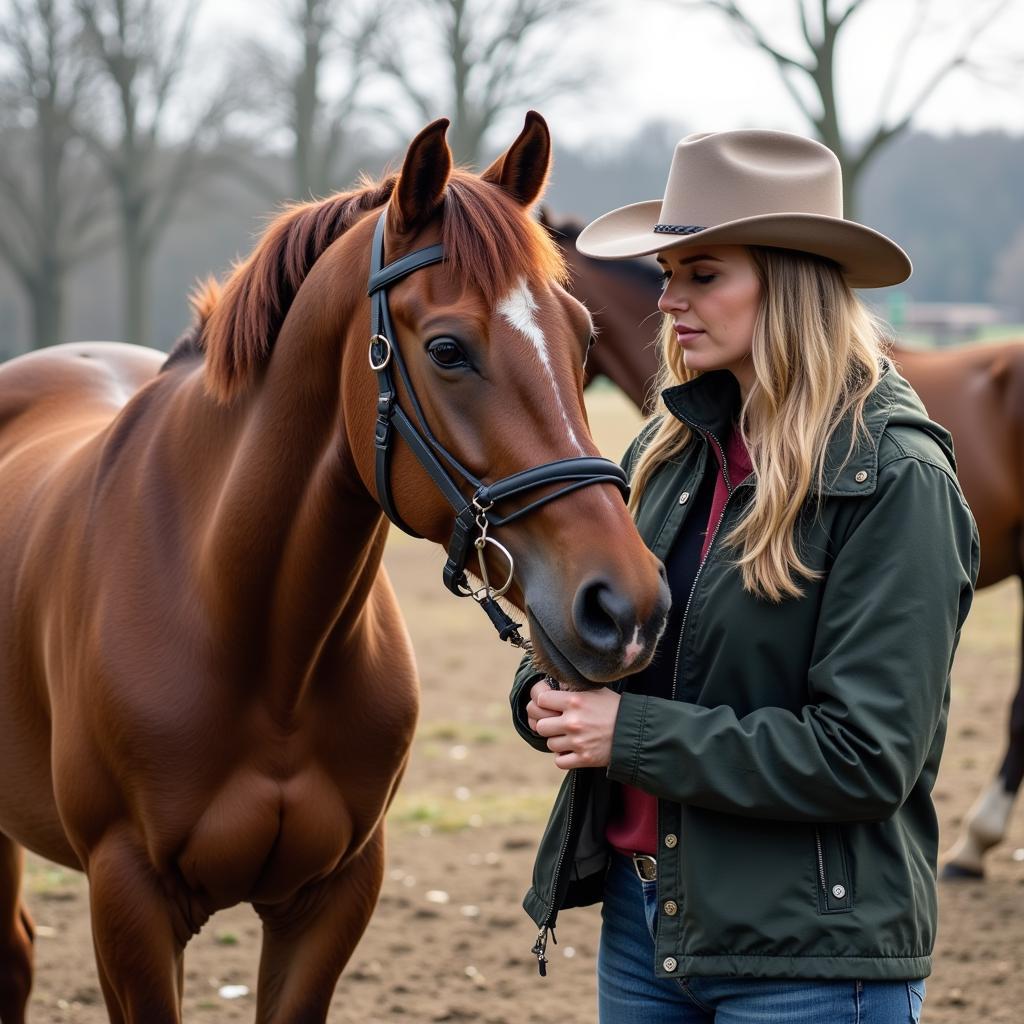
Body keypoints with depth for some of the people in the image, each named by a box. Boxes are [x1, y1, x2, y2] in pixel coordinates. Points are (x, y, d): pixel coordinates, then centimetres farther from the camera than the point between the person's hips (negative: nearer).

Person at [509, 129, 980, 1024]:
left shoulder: (897, 480, -15)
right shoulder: (675, 445, 5)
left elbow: (865, 756, -20)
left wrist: (634, 733, -19)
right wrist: (551, 692, -7)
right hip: (642, 912, 7)